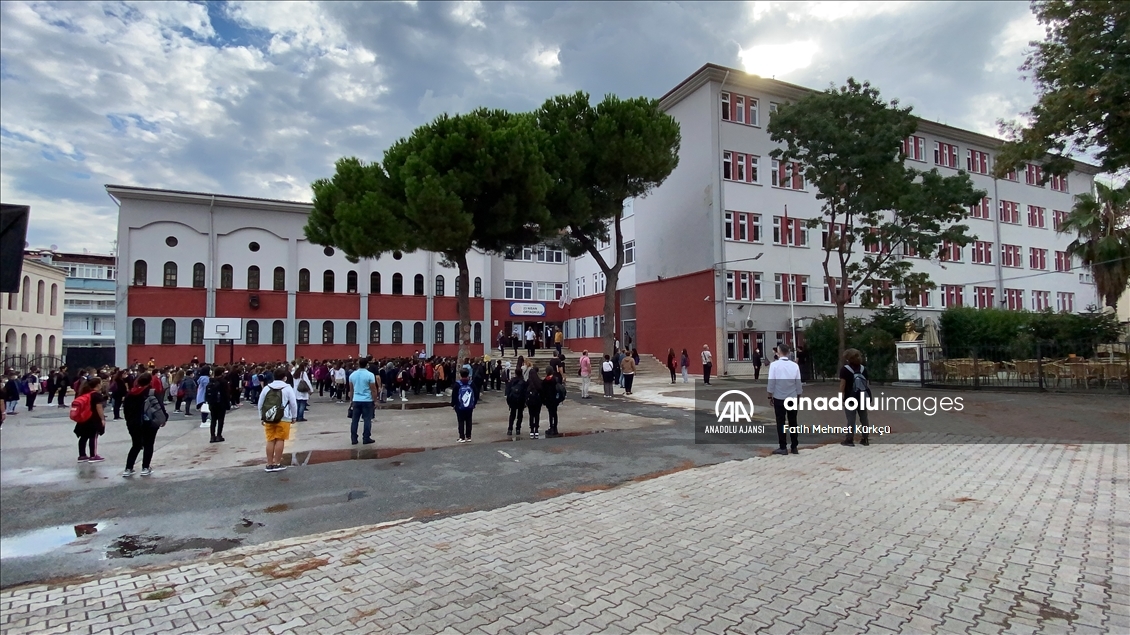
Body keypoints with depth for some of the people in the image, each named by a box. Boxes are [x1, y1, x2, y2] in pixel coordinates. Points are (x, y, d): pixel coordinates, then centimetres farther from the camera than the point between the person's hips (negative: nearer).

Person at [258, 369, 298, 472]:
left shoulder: (266, 388, 8)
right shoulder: (287, 388, -4)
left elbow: (260, 404, 12)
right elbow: (293, 403, -5)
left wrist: (261, 417, 20)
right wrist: (294, 416, 6)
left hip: (269, 418, 4)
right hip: (283, 418, -4)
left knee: (270, 440, 8)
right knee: (280, 440, 1)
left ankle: (269, 464, 11)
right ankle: (277, 464, 2)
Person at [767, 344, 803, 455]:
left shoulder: (774, 365, -12)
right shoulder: (795, 365, -4)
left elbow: (771, 383, -10)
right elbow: (798, 383, 1)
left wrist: (770, 396, 1)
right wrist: (798, 396, 14)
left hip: (779, 398, -3)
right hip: (792, 398, 3)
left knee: (781, 422, 4)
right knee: (793, 422, 12)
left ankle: (782, 448, 6)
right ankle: (794, 447, 17)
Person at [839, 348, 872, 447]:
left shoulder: (845, 369, -9)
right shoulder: (863, 368, 8)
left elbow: (842, 384, -14)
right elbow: (867, 383, 9)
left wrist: (841, 397, -11)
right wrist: (867, 395, 15)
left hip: (850, 398, -5)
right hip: (862, 398, 5)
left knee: (851, 419, -3)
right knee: (864, 418, 11)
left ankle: (850, 440, -1)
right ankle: (865, 439, 16)